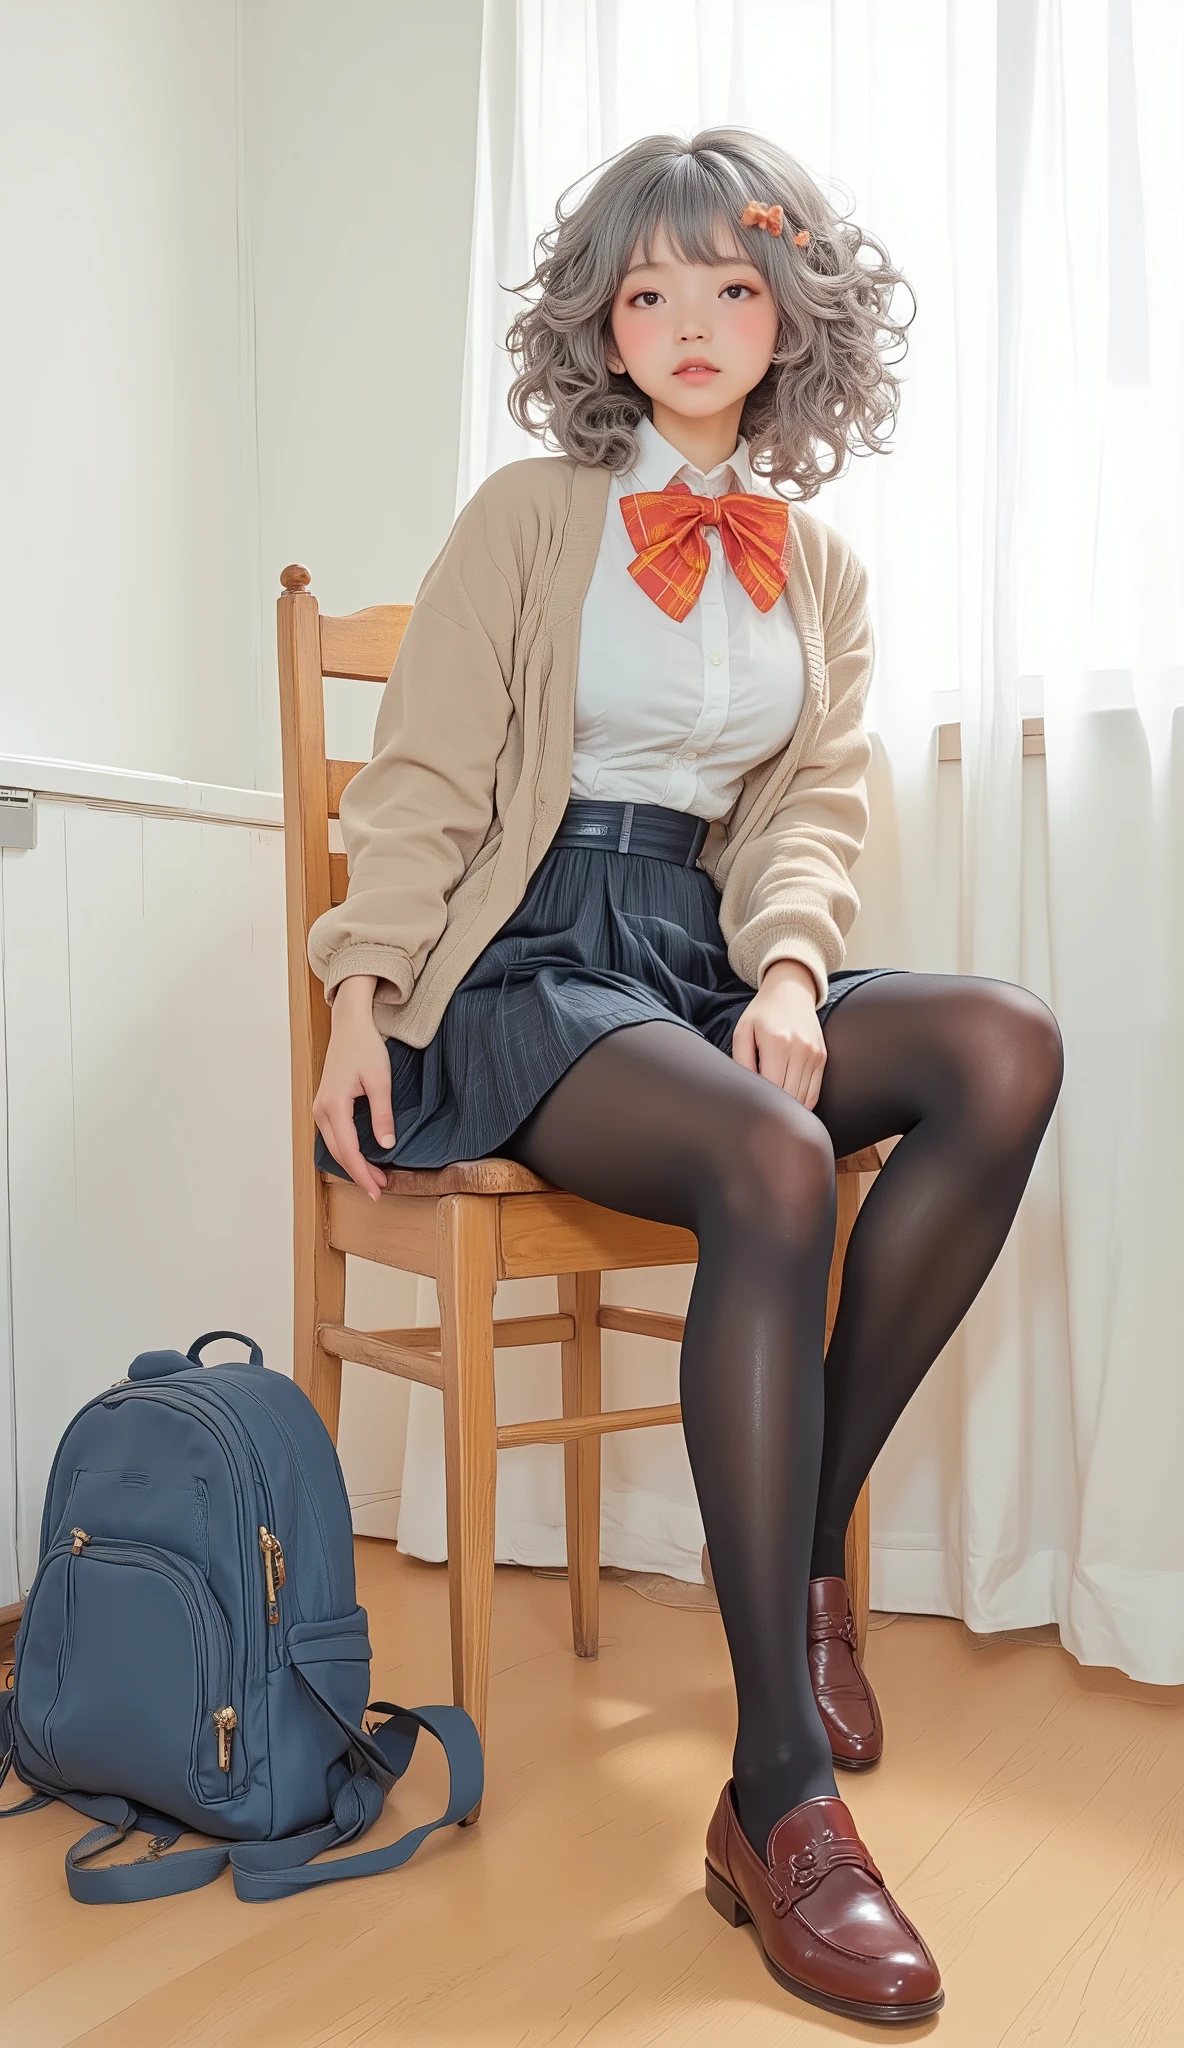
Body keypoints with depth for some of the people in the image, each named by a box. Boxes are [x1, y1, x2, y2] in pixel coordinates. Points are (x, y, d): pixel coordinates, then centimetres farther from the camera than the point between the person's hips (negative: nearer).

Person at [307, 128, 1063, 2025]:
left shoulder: (822, 566, 18)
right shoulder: (529, 515, 7)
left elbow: (818, 803, 8)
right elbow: (425, 781, 1)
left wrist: (788, 967, -12)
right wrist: (360, 996, -12)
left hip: (713, 957, 5)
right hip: (528, 961, -4)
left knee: (1005, 1045, -25)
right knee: (773, 1162, -34)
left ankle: (804, 1546, -13)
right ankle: (778, 1797, -29)